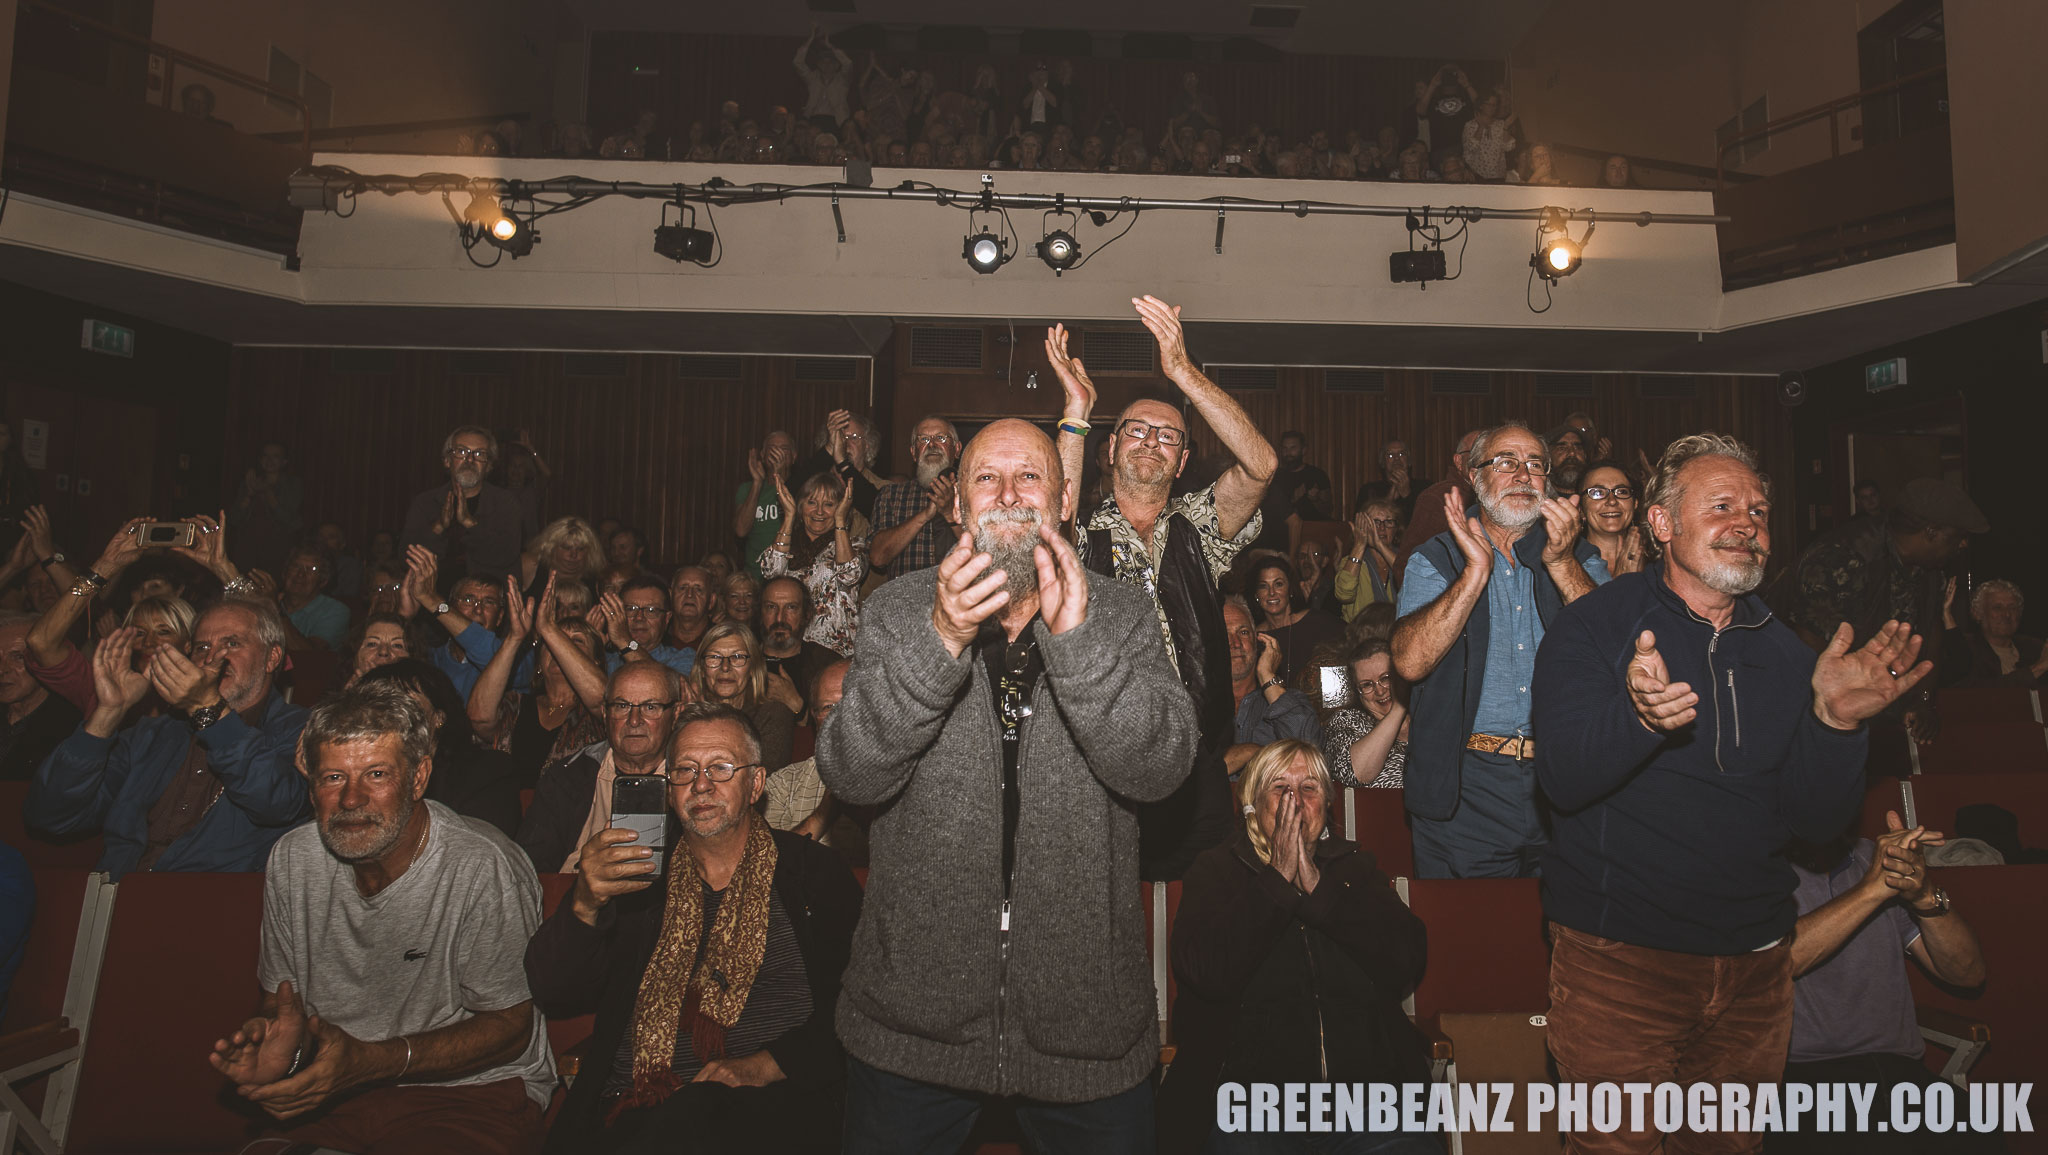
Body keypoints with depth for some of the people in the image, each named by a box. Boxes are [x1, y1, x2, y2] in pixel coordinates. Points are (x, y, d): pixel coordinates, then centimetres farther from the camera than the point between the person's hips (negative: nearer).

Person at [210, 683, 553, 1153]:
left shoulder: (481, 868, -20)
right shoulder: (292, 859, 1)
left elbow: (509, 1026, -13)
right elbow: (282, 999, 11)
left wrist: (370, 1061, -24)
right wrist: (283, 1044, -14)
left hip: (469, 1088, -5)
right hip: (327, 1087, 6)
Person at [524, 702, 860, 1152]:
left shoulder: (815, 873, 5)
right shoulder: (636, 871, 14)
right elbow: (554, 990, 6)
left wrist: (766, 1065, -16)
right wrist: (585, 905, -13)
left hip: (763, 1108, -3)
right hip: (631, 1110, 3)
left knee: (697, 1116, -35)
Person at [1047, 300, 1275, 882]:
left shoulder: (1198, 528, 9)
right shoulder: (1088, 535, 5)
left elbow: (1261, 465, -7)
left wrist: (1182, 370, -16)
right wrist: (1076, 412, -20)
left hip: (1196, 771, 2)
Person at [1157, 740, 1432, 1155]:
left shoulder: (1353, 866, 16)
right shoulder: (1216, 869, 9)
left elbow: (1407, 963, 1)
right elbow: (1204, 973, -8)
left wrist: (1315, 883, -5)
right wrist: (1280, 878, -6)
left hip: (1367, 1088, 3)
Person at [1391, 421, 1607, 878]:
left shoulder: (1579, 558, 9)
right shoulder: (1435, 560, 1)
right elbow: (1410, 662, -15)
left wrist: (1562, 563, -16)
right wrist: (1477, 570, -18)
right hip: (1467, 788, -2)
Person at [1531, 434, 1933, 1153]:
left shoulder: (1785, 653, 5)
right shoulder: (1593, 626, -8)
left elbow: (1818, 822, 0)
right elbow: (1562, 781, -19)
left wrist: (1833, 721, -17)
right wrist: (1637, 715, -37)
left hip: (1755, 959, 5)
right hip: (1618, 955, -5)